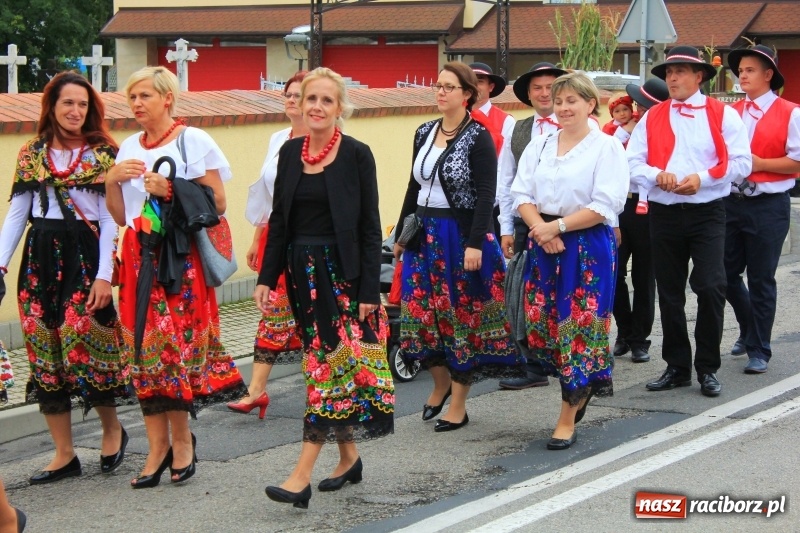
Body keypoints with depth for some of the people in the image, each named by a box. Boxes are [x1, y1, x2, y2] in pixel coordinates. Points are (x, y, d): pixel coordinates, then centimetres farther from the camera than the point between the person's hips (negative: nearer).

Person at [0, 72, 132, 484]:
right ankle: (64, 455, 10)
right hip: (40, 257, 4)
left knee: (85, 343, -8)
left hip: (84, 254, -4)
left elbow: (110, 219, -4)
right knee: (45, 352, 3)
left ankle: (112, 428, 18)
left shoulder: (103, 153, 0)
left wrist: (104, 275, -11)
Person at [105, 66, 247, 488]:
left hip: (182, 256, -5)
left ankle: (181, 439, 6)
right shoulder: (129, 148, 14)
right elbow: (120, 216, 14)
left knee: (178, 344, -8)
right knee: (144, 348, 0)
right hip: (140, 258, 5)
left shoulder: (194, 141, -1)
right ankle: (158, 446, 4)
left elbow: (217, 203, -5)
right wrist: (112, 180, -2)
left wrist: (171, 191, -15)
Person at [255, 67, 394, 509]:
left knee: (331, 363, -8)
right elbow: (279, 220, 11)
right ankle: (348, 456, 23)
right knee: (324, 362, 10)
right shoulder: (289, 152, 7)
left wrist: (369, 289, -11)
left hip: (343, 271, -5)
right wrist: (266, 277, 5)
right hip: (302, 271, 5)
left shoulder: (356, 155, -6)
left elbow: (370, 227, -7)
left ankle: (303, 474, -12)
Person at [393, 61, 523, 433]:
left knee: (462, 317, 1)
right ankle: (441, 382, 31)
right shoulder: (424, 133, 9)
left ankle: (458, 405, 9)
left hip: (461, 234, -6)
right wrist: (401, 234, 15)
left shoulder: (478, 137, -10)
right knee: (424, 315, 8)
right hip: (424, 234, 6)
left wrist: (475, 244, -22)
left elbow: (486, 195, -14)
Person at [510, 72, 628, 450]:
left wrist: (557, 226, -14)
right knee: (542, 327, 4)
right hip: (542, 246, 5)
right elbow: (522, 194, 7)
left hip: (588, 247, -5)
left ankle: (567, 419, 2)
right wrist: (540, 228, -12)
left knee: (577, 327, -5)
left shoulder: (606, 148, -4)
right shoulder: (539, 146, 12)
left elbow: (605, 206, -12)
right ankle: (583, 385, 31)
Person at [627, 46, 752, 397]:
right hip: (664, 213, 3)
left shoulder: (723, 115, 2)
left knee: (710, 288, -12)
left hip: (707, 213, -3)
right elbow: (633, 163, 2)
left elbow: (741, 162, -6)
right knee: (669, 293, 8)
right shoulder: (652, 118, 9)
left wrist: (702, 178, -17)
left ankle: (707, 369, 0)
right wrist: (658, 175, -18)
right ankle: (677, 367, 18)